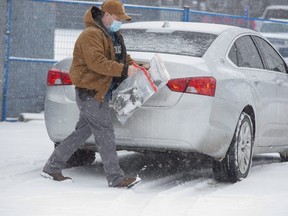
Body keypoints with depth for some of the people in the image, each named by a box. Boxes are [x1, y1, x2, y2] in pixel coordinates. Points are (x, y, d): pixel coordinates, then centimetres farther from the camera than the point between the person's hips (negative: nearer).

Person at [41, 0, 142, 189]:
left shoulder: (112, 35, 17)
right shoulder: (92, 35, -16)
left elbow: (120, 56, 27)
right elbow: (97, 62, -26)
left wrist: (133, 66, 9)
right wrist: (124, 70, -27)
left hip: (99, 93, 10)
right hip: (90, 92, -10)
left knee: (83, 132, 13)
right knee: (105, 134, -9)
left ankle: (52, 168, 20)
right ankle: (116, 178, -7)